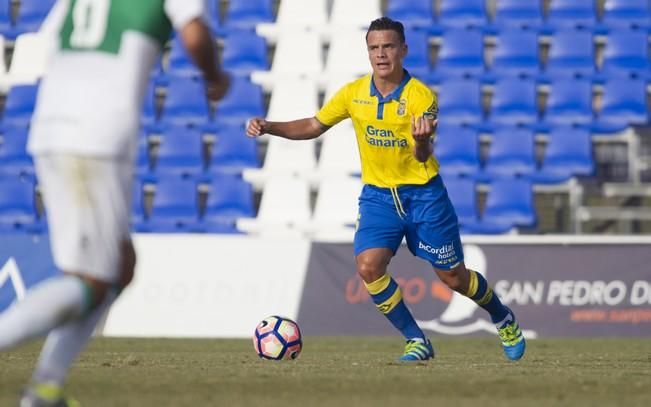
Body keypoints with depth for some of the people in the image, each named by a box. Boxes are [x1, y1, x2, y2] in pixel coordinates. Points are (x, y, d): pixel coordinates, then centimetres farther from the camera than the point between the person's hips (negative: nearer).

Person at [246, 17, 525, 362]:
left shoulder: (421, 96, -15)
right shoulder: (353, 93, -4)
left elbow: (423, 157, -23)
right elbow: (313, 127, 7)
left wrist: (421, 139, -47)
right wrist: (268, 127, -7)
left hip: (423, 194, -3)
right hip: (377, 194, 3)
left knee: (453, 277, 4)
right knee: (367, 266, -19)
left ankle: (504, 321, 34)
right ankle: (416, 342, -3)